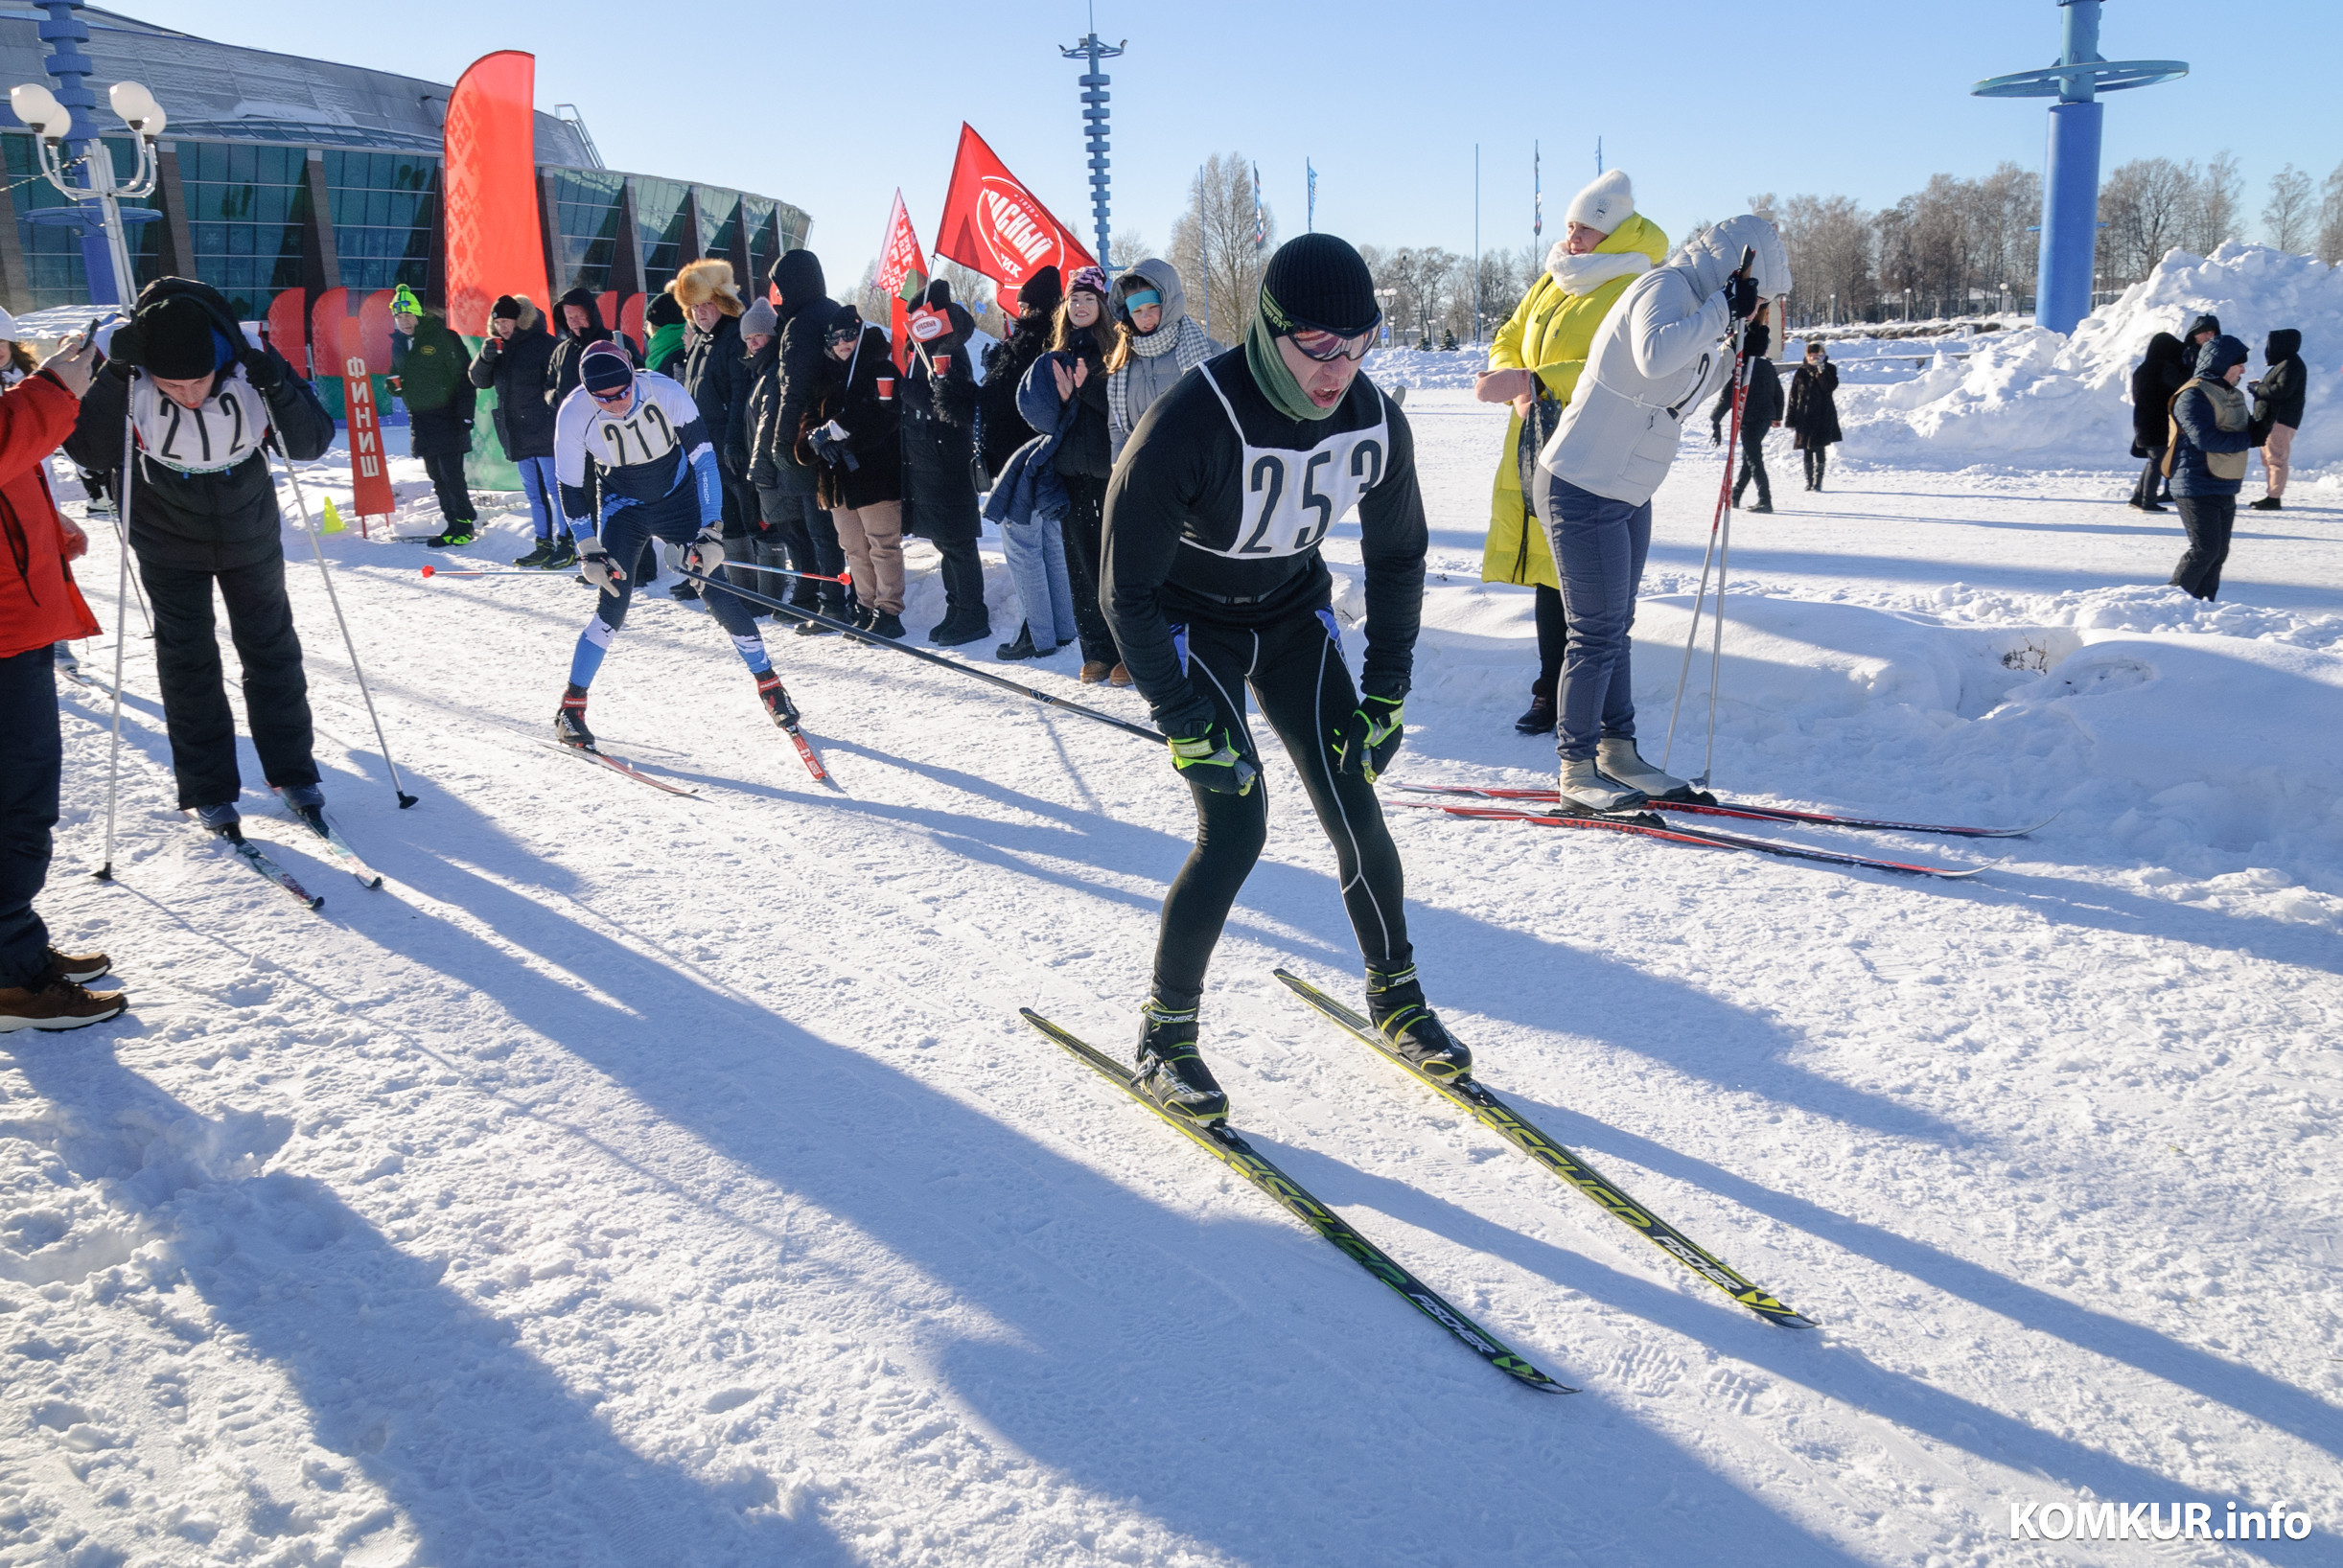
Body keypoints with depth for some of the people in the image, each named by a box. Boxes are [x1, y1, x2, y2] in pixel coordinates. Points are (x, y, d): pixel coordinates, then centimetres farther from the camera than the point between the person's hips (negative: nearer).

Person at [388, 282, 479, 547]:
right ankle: (453, 523, 16)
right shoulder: (398, 343, 11)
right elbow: (398, 375, 24)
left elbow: (464, 376, -10)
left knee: (451, 473, -10)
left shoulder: (442, 337, -9)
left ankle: (465, 523, -1)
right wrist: (394, 384, -1)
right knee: (437, 476, 9)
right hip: (419, 419, 7)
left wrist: (465, 413, -15)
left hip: (447, 416, -7)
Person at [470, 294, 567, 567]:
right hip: (517, 435, 8)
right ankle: (544, 544, 18)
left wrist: (558, 419, -18)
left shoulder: (542, 343, -9)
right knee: (534, 493, 12)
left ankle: (567, 545, 0)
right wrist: (485, 357, -8)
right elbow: (481, 381, 11)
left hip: (544, 430, -8)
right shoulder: (497, 346, 12)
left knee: (555, 489, -5)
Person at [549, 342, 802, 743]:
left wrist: (711, 532, -23)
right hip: (622, 507, 0)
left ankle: (768, 682, 11)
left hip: (678, 498, 0)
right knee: (614, 603, -14)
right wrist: (590, 552, -14)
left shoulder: (667, 393, -27)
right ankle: (571, 706, -2)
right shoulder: (574, 416, -24)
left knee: (718, 594, -6)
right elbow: (571, 488, -12)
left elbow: (704, 459, -20)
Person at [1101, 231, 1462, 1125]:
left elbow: (1397, 557, 1)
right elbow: (1128, 593, -24)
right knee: (1236, 828, -16)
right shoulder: (1189, 425, -32)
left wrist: (1386, 691, -1)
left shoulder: (1375, 422, -17)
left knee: (1353, 810, -3)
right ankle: (1164, 1033, 2)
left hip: (1295, 615, 4)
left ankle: (1395, 996, 20)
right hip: (1189, 625, -4)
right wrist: (1188, 724, -24)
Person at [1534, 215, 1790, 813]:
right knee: (1597, 634, -5)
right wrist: (1722, 309, -28)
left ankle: (1618, 752, 25)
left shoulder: (1694, 301, 12)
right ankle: (1576, 770, 6)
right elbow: (1654, 358, -39)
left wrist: (1739, 348, 12)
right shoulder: (1664, 287, -17)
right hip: (1584, 492, -10)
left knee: (1615, 628, 15)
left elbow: (1689, 386, 26)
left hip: (1628, 494, 10)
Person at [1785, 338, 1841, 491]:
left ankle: (1818, 481, 2)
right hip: (1804, 417, 2)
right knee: (1807, 450, 5)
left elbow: (1830, 387, -14)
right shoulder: (1802, 371, 6)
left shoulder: (1829, 369, 4)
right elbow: (1793, 395, 6)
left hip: (1823, 417, -2)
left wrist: (1821, 371, -20)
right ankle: (1809, 481, 13)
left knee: (1820, 449, -3)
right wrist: (1791, 419, 2)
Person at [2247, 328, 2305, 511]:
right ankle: (2272, 494, 21)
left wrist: (2258, 389, -13)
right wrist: (2261, 386, 7)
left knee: (2276, 458, -12)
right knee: (2268, 458, 15)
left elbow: (2283, 390, -23)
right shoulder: (2284, 363, 20)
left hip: (2280, 420, -11)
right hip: (2272, 419, 11)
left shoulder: (2290, 365, -13)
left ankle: (2274, 498, -13)